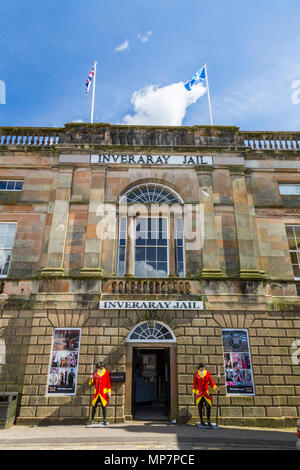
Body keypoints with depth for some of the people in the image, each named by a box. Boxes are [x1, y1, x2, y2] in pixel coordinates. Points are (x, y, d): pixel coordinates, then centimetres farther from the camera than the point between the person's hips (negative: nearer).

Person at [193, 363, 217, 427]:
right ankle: (201, 420, 20)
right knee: (200, 407, 5)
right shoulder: (196, 373, -3)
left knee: (208, 407, -5)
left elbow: (211, 382, 0)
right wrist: (194, 392, 8)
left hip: (206, 392, 1)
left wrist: (215, 387, -17)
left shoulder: (207, 373, -2)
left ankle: (208, 421, 7)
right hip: (199, 392, -1)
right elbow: (195, 383, 5)